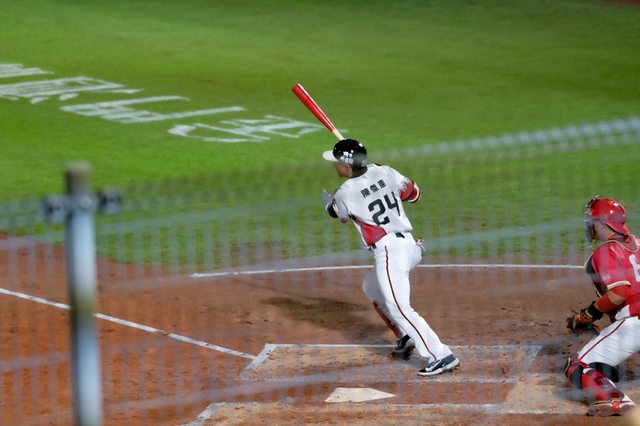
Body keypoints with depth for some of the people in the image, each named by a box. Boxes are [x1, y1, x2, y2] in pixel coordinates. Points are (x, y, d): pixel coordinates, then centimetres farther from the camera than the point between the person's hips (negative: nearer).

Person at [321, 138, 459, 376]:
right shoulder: (385, 173, 6)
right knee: (372, 287, 31)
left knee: (398, 308, -13)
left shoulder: (345, 193, -9)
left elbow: (336, 212, 15)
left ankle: (441, 356, -24)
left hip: (389, 252, -9)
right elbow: (414, 194, 20)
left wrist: (327, 201, 37)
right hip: (410, 246, 9)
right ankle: (406, 338, 33)